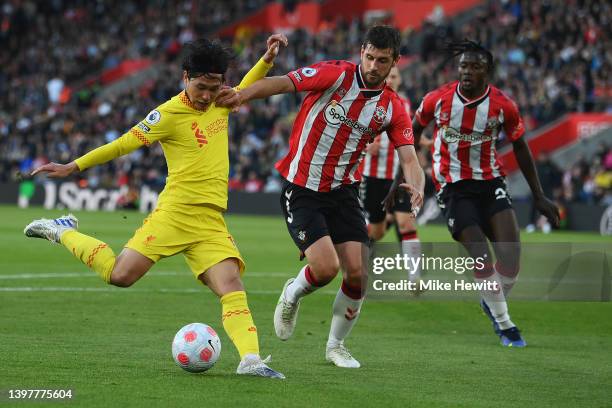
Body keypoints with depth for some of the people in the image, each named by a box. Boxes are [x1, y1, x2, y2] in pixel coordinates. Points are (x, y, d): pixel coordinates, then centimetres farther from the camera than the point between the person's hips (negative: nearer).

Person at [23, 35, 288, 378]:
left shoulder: (219, 103, 12)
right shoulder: (169, 114, -8)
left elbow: (244, 90, 35)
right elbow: (125, 143, -2)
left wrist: (267, 59, 21)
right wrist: (73, 167, -1)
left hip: (212, 221, 5)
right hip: (176, 211, -5)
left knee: (231, 283, -16)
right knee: (120, 275, -11)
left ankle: (251, 359, -26)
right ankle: (63, 232, 12)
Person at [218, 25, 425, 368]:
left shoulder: (393, 108, 1)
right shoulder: (336, 75, -11)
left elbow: (409, 159, -5)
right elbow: (282, 83, -21)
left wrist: (416, 186, -28)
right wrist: (236, 96, -37)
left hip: (343, 192, 4)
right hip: (301, 190, -4)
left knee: (358, 272, -6)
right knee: (326, 268, -17)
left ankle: (336, 345, 18)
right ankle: (292, 295, 20)